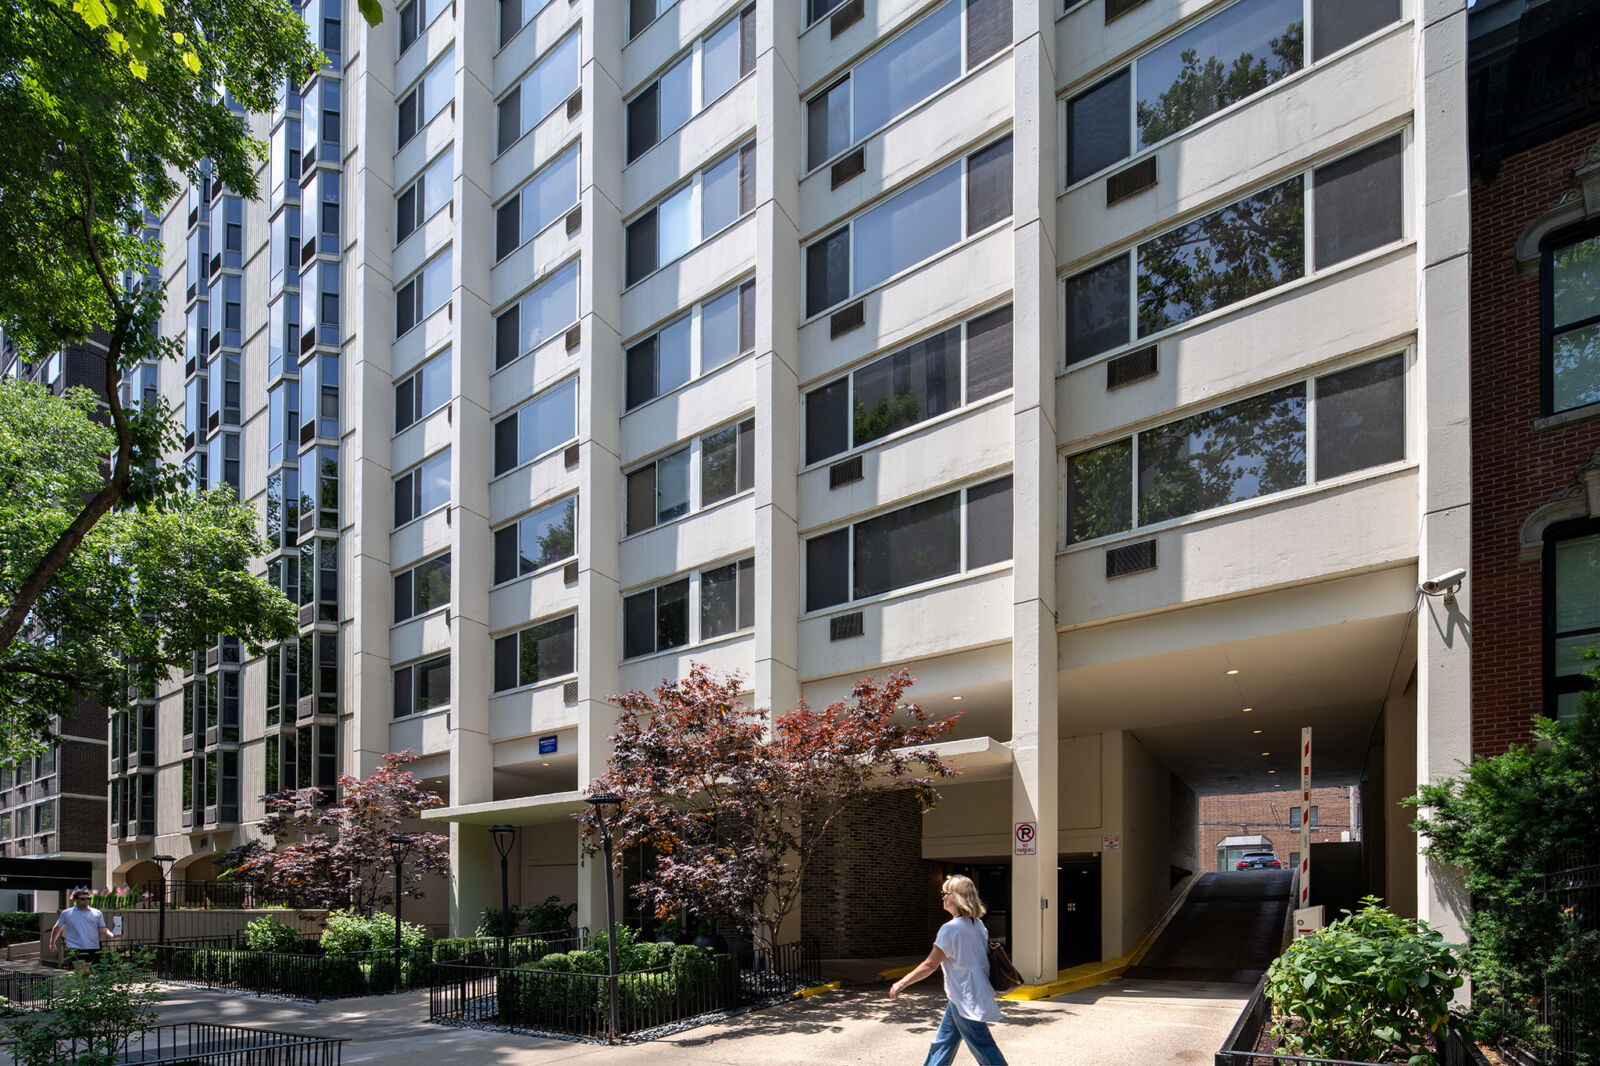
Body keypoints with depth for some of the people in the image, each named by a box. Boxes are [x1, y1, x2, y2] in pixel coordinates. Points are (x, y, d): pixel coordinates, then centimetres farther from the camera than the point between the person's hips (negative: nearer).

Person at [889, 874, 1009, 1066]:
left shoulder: (950, 929, -20)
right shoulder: (977, 923, 6)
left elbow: (930, 965, -18)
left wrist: (901, 984, -11)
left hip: (966, 1000, -10)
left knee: (982, 1047, -3)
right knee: (943, 1043, 17)